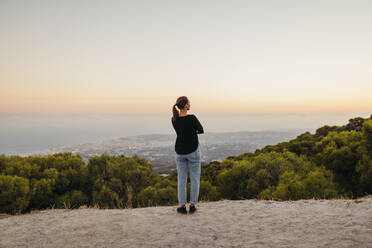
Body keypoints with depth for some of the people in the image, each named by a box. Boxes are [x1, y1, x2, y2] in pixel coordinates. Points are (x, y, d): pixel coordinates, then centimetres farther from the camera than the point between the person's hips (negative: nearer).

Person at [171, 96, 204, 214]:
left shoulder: (174, 119, -3)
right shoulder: (192, 118, -20)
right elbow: (201, 130, -4)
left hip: (180, 152, 4)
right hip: (193, 151, -4)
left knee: (181, 179, 12)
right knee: (195, 178, 9)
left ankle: (182, 206, 14)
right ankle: (192, 205, 14)